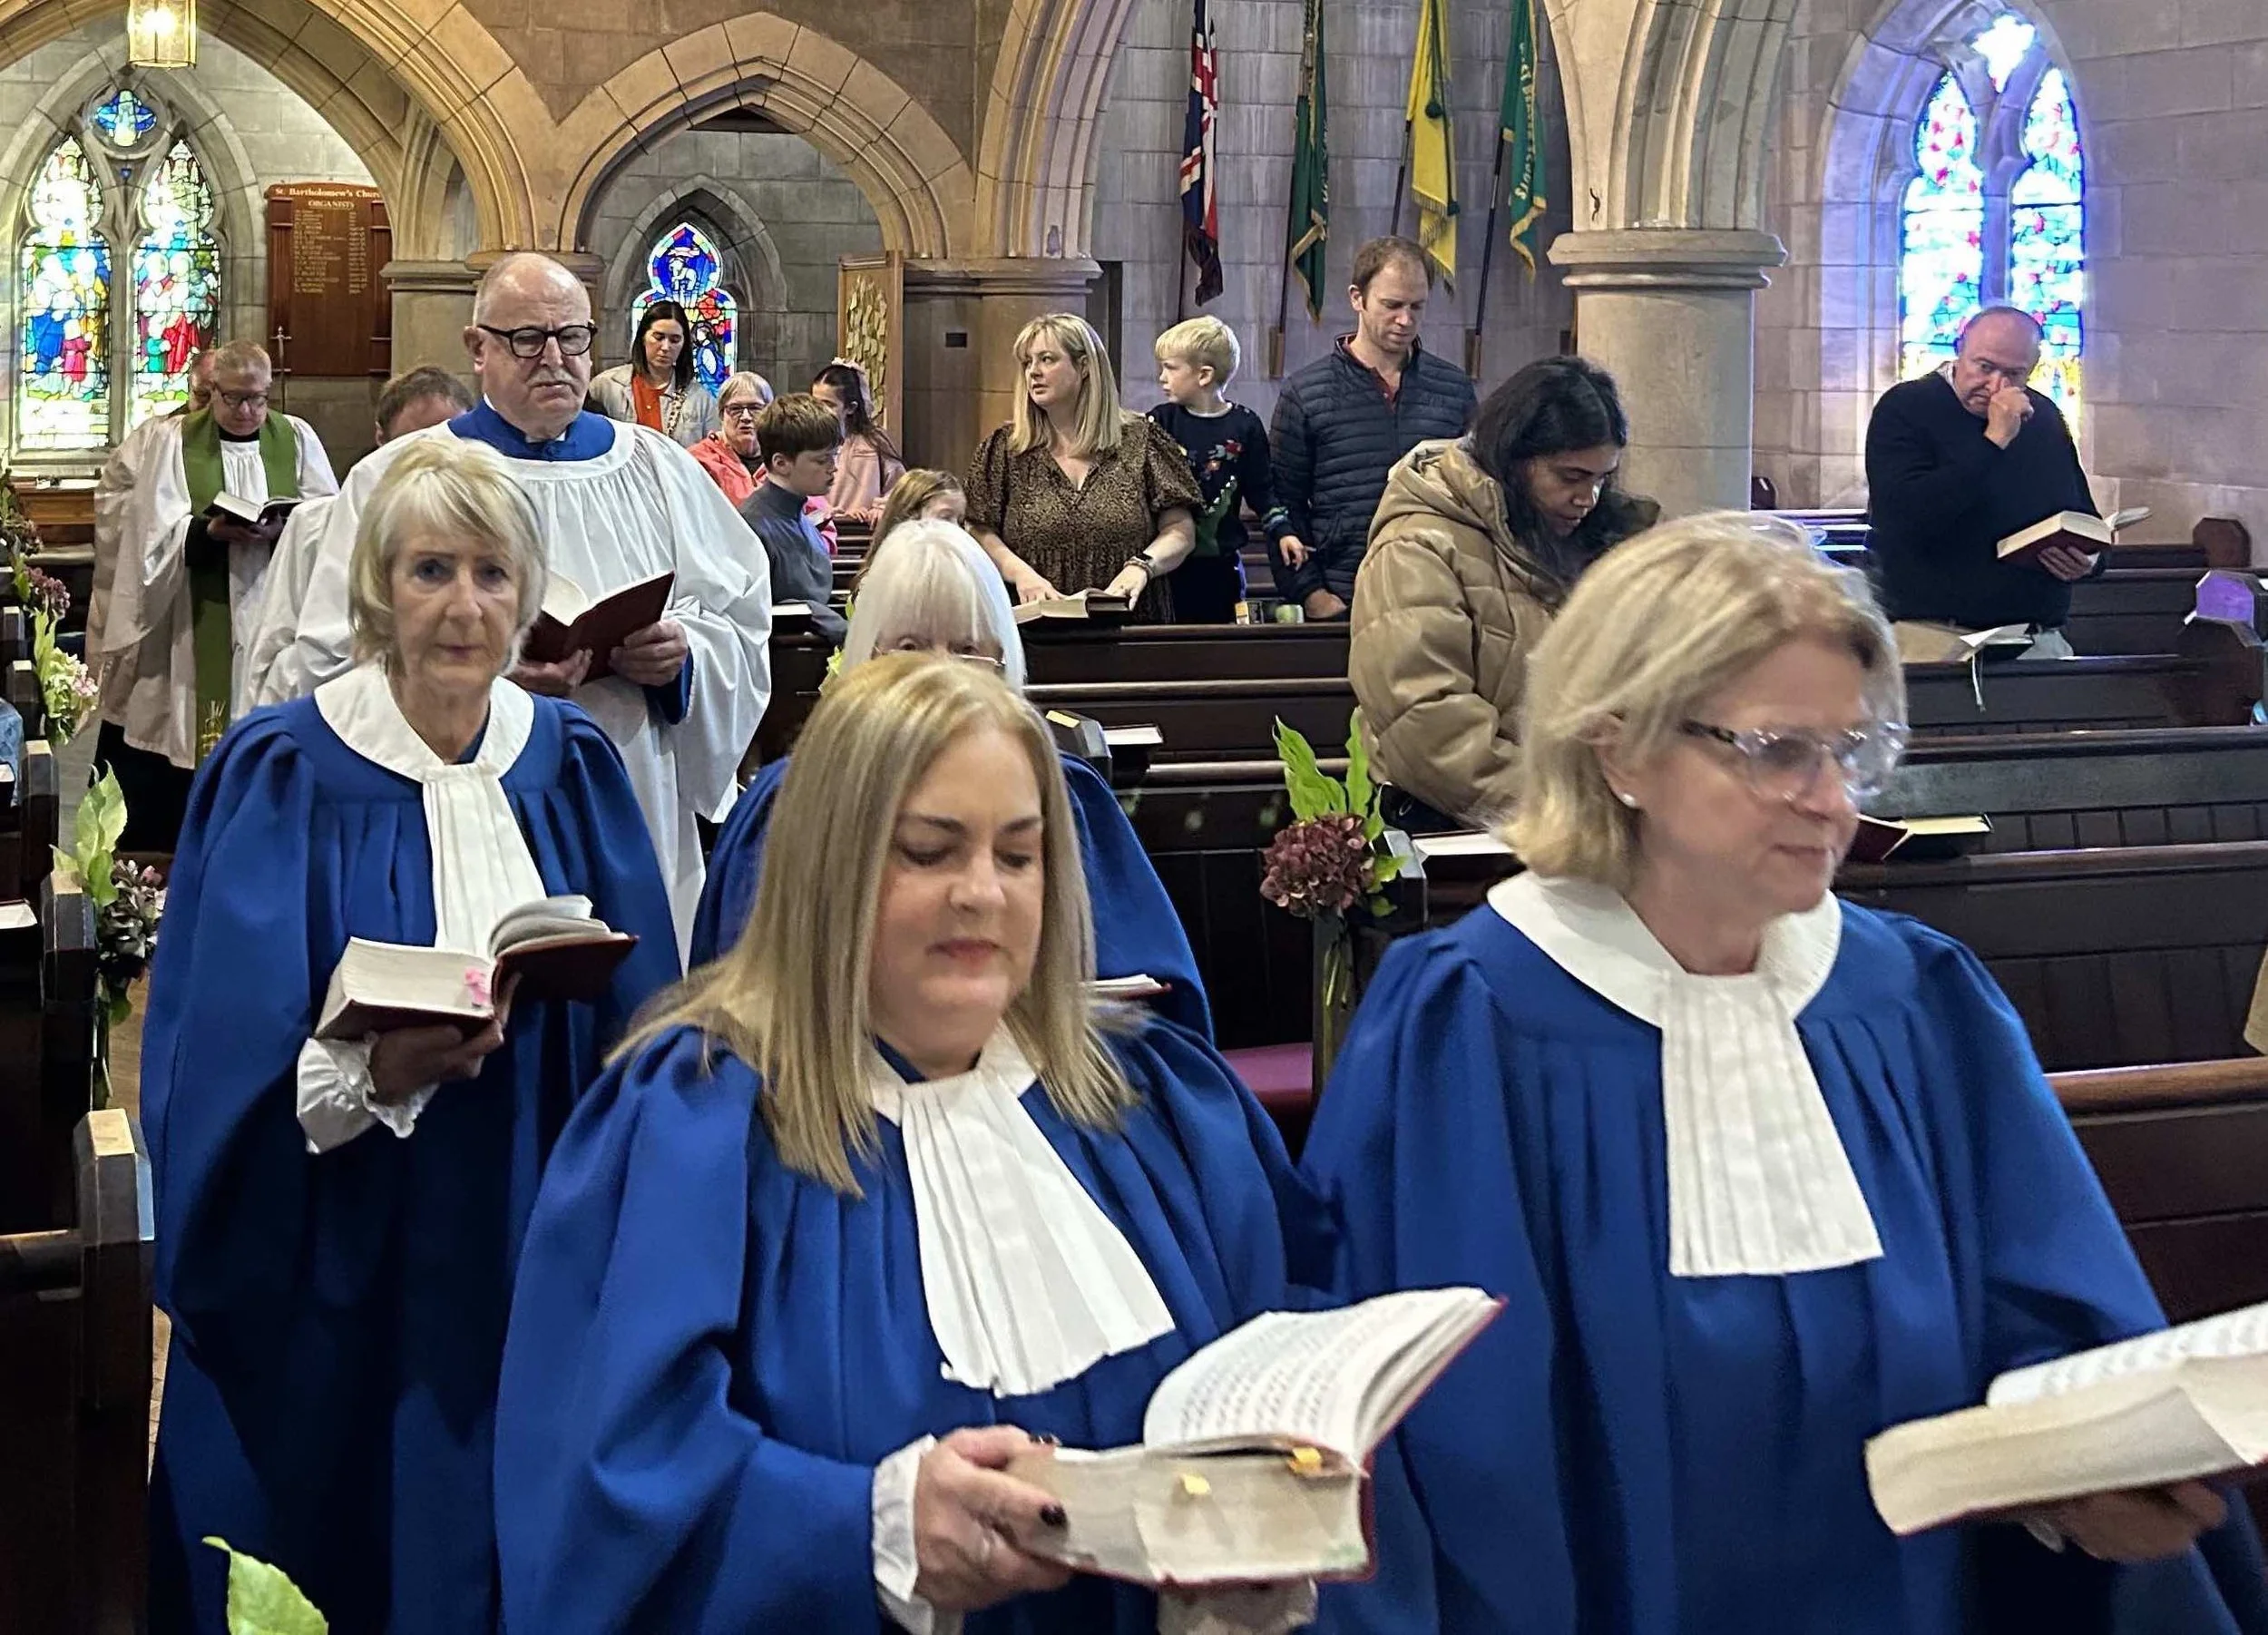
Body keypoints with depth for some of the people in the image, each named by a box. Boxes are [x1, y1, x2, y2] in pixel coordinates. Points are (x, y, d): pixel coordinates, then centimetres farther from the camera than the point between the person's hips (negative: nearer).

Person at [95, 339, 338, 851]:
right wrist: (208, 532, -23)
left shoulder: (298, 439, 10)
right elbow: (160, 534, -4)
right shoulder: (173, 441, 6)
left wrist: (285, 529, -17)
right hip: (195, 632, -1)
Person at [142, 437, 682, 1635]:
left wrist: (535, 1001, -15)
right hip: (335, 1280, -3)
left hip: (534, 1256, 3)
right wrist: (369, 1072, -28)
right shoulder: (279, 776, -8)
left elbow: (640, 1028, 4)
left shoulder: (574, 770, 4)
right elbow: (224, 1066, -13)